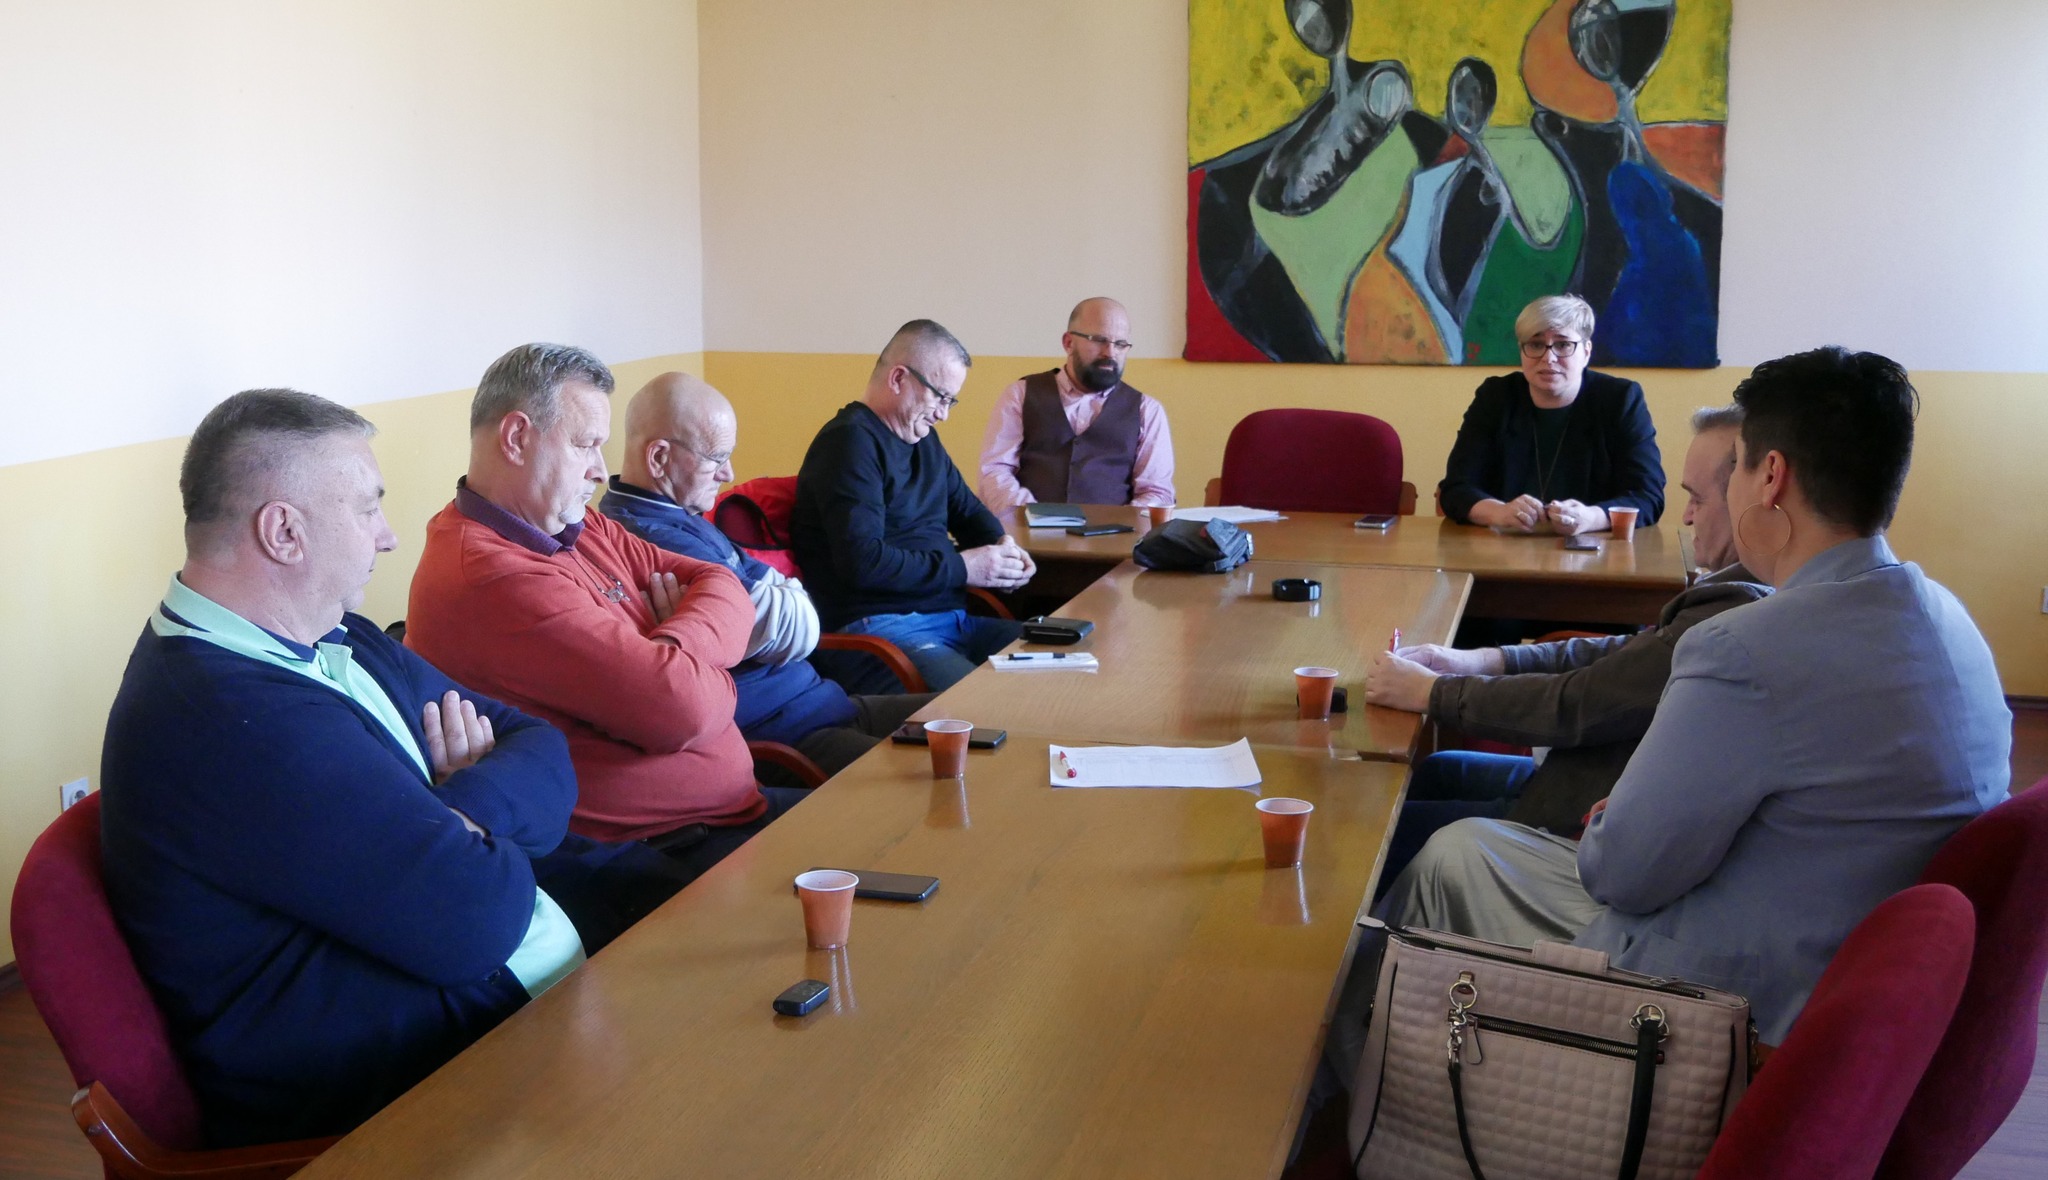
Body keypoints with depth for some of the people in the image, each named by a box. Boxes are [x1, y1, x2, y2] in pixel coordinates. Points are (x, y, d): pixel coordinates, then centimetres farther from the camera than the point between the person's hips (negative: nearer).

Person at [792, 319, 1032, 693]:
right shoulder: (851, 441, -10)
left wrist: (1002, 546, 9)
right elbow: (863, 562, -20)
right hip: (873, 630, -10)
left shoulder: (923, 438, 20)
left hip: (950, 619, 10)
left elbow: (967, 509, 33)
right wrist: (962, 568, -11)